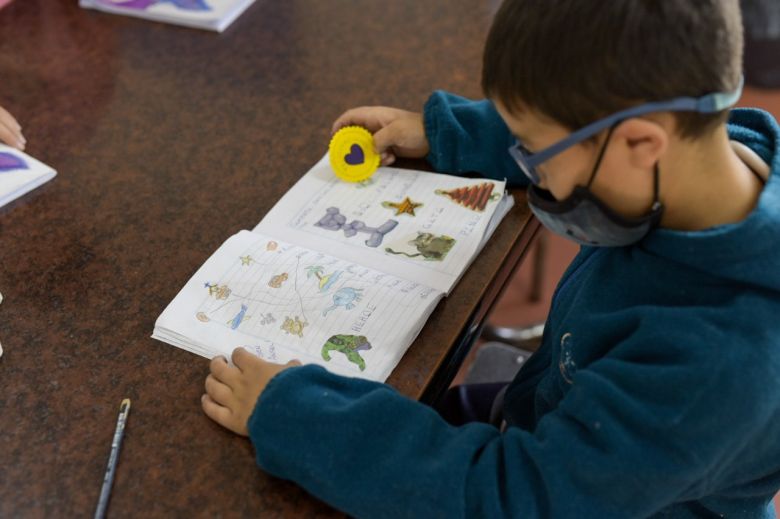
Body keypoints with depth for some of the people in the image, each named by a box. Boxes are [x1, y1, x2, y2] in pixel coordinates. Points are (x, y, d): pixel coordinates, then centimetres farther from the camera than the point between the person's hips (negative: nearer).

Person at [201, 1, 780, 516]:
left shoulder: (711, 359, -40)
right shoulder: (683, 143, -18)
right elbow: (569, 129, 6)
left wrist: (289, 414, -30)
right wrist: (438, 132, 8)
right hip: (562, 423, 6)